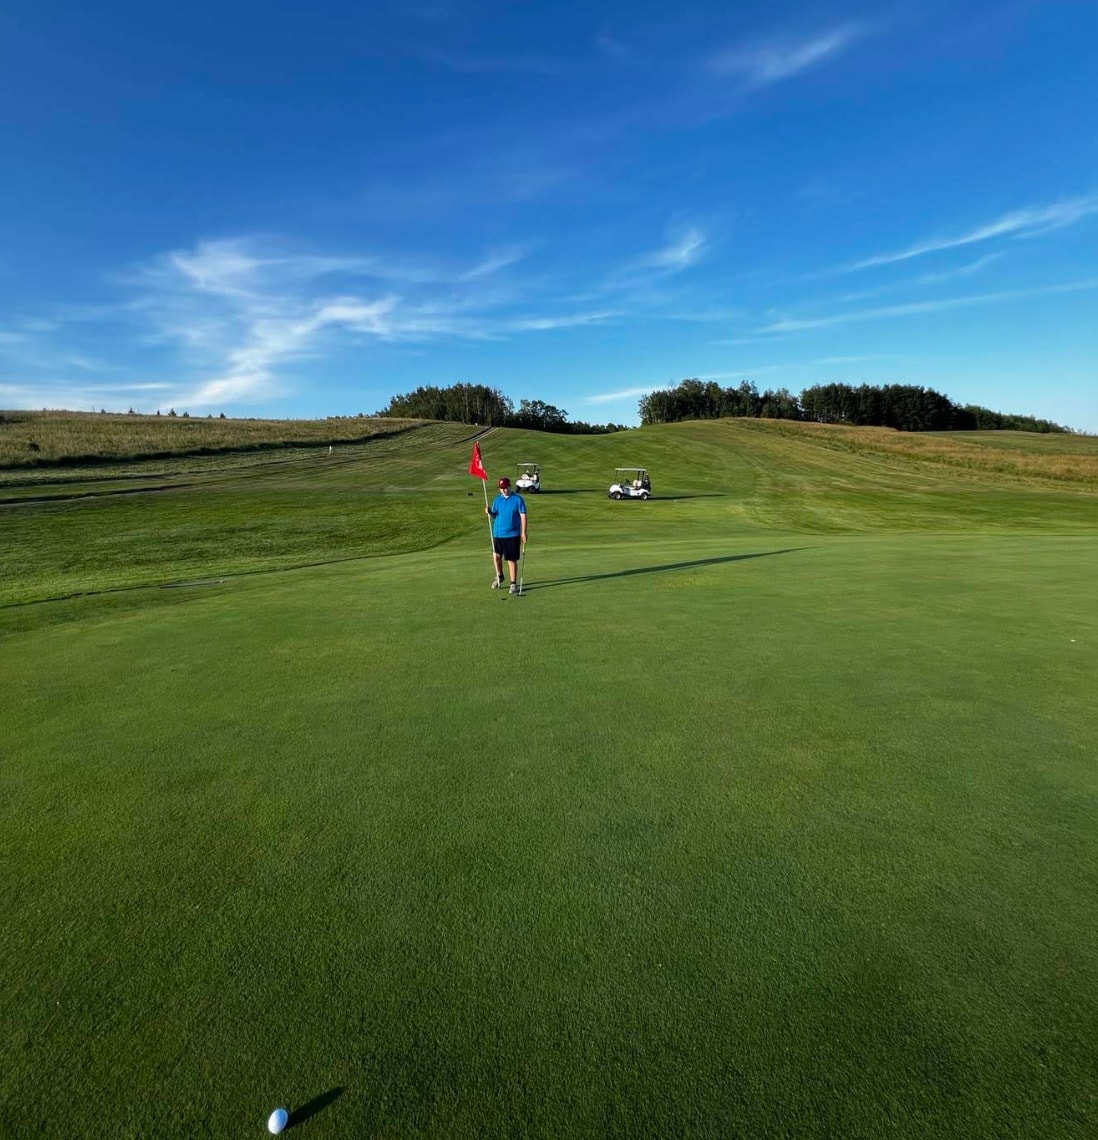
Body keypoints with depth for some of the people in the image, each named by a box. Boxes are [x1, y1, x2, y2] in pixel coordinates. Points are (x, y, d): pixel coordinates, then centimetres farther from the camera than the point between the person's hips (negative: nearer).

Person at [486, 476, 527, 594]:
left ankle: (513, 584, 12)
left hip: (512, 535, -4)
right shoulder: (497, 499, 8)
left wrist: (523, 532, -10)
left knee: (512, 560, 1)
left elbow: (523, 516, -4)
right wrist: (489, 512, -13)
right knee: (496, 556, 7)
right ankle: (499, 577, 34)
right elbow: (493, 516, 9)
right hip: (497, 533, 4)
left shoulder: (518, 499, -3)